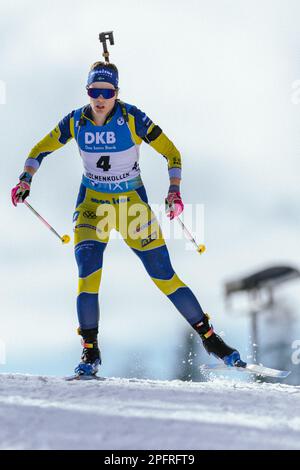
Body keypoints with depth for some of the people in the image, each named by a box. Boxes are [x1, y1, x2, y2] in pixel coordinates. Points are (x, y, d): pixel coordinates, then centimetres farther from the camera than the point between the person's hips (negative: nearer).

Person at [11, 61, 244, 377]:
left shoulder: (133, 119, -16)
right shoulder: (76, 122, -8)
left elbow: (171, 153, -8)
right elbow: (40, 150, 5)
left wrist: (174, 191, -22)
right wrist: (25, 181, -11)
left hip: (133, 203, -2)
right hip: (92, 203, 2)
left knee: (164, 274, -5)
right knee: (88, 272, -18)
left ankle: (210, 338, 7)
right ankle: (90, 351, -6)